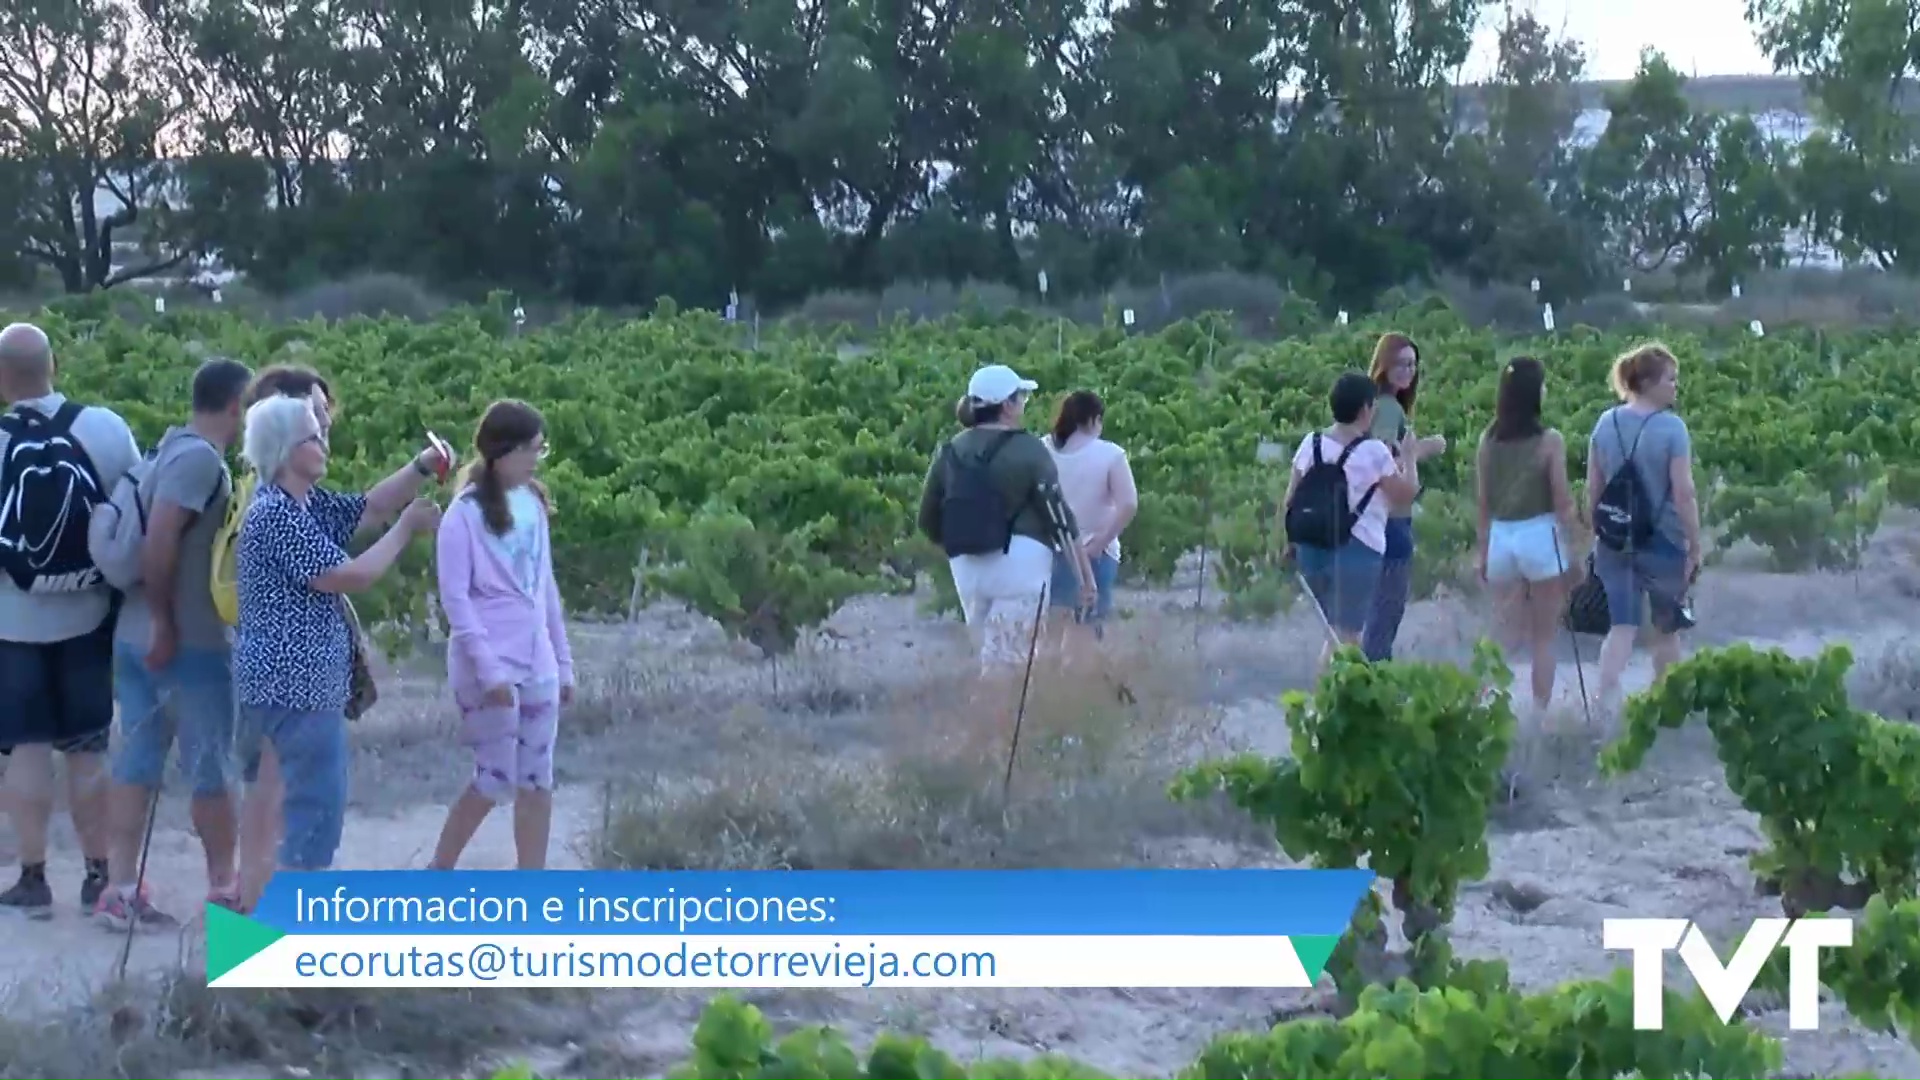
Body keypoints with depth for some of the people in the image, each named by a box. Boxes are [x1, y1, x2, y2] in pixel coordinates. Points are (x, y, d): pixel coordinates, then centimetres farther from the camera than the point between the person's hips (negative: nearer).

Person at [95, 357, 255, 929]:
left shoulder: (174, 449, 13)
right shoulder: (201, 458, -17)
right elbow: (159, 541, -24)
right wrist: (165, 624, -20)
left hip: (137, 636, 9)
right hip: (190, 641, -9)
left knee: (137, 761, 8)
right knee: (212, 765, 3)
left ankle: (121, 889, 8)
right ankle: (224, 885, 13)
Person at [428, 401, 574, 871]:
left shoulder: (533, 505, 10)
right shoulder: (465, 513, -10)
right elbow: (454, 597, -13)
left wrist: (563, 660, 14)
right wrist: (488, 667, -19)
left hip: (536, 664, 6)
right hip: (490, 665, -6)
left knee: (537, 780, 5)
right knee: (496, 779, -3)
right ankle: (439, 873, 15)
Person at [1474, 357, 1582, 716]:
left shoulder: (1488, 441, 1)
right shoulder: (1549, 441, -10)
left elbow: (1483, 503, 6)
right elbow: (1562, 503, -8)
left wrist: (1482, 548, 15)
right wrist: (1572, 550, 1)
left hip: (1500, 538, 4)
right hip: (1540, 537, -4)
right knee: (1543, 638, 7)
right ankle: (1539, 712, 8)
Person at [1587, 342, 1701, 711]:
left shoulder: (1606, 424, 0)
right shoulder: (1671, 428, -15)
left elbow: (1593, 489, 6)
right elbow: (1684, 494, -16)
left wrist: (1594, 536, 16)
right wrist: (1695, 547, -9)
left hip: (1616, 542, 4)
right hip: (1663, 542, -4)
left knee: (1622, 628, 5)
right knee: (1667, 629, 17)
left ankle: (1606, 703, -12)